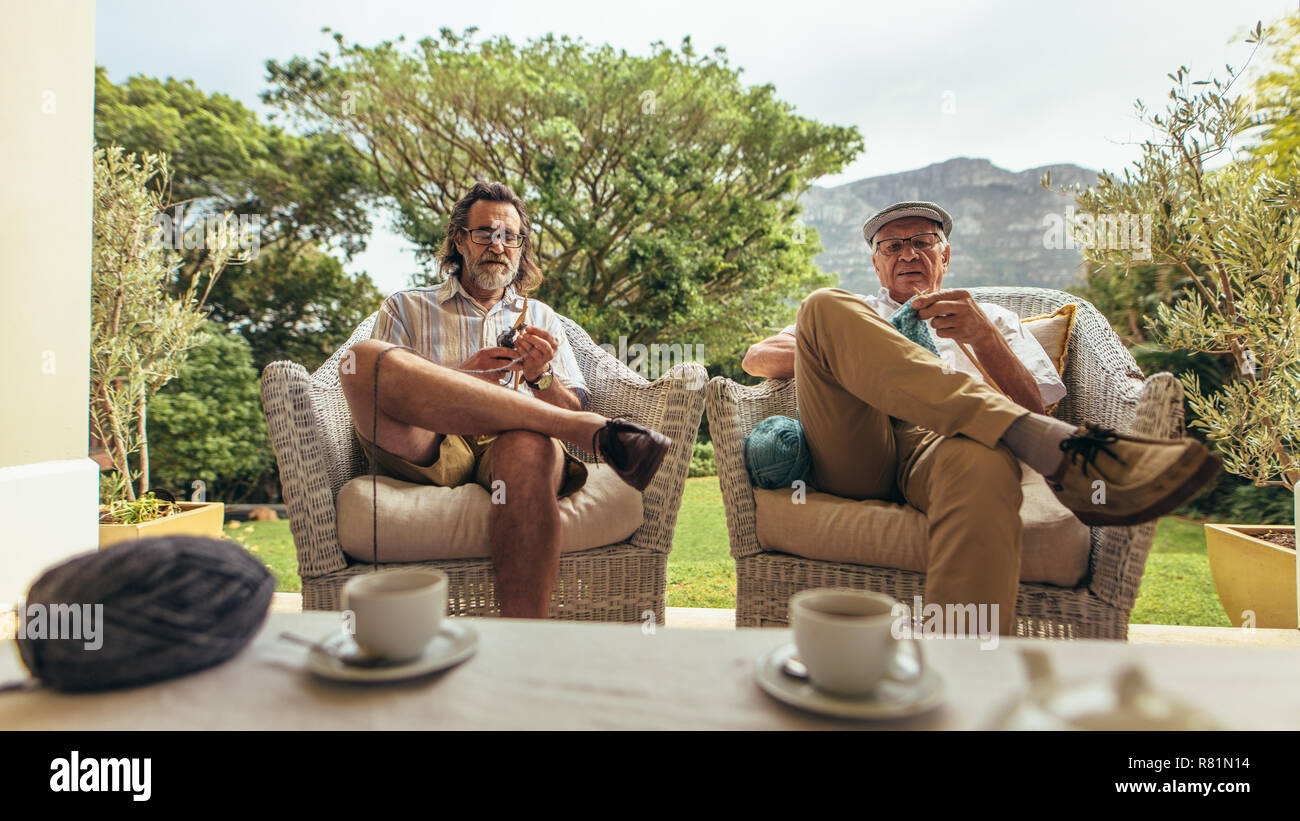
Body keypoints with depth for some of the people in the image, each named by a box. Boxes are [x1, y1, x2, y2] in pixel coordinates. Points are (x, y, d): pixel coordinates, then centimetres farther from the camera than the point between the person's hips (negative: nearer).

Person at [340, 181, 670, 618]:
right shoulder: (406, 307, 26)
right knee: (365, 357, -29)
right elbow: (376, 386, 10)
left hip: (511, 446, 0)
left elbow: (574, 407, 20)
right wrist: (463, 376, -5)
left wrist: (540, 377, -2)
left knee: (530, 447, -38)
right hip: (429, 450, 1)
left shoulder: (541, 318, 29)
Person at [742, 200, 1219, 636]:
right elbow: (755, 358, 20)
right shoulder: (846, 313, 34)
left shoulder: (991, 318, 33)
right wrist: (838, 355, 0)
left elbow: (1035, 406, 16)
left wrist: (983, 337, -4)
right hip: (854, 454, 1)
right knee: (823, 305, -22)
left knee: (982, 463, -39)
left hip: (941, 450, 0)